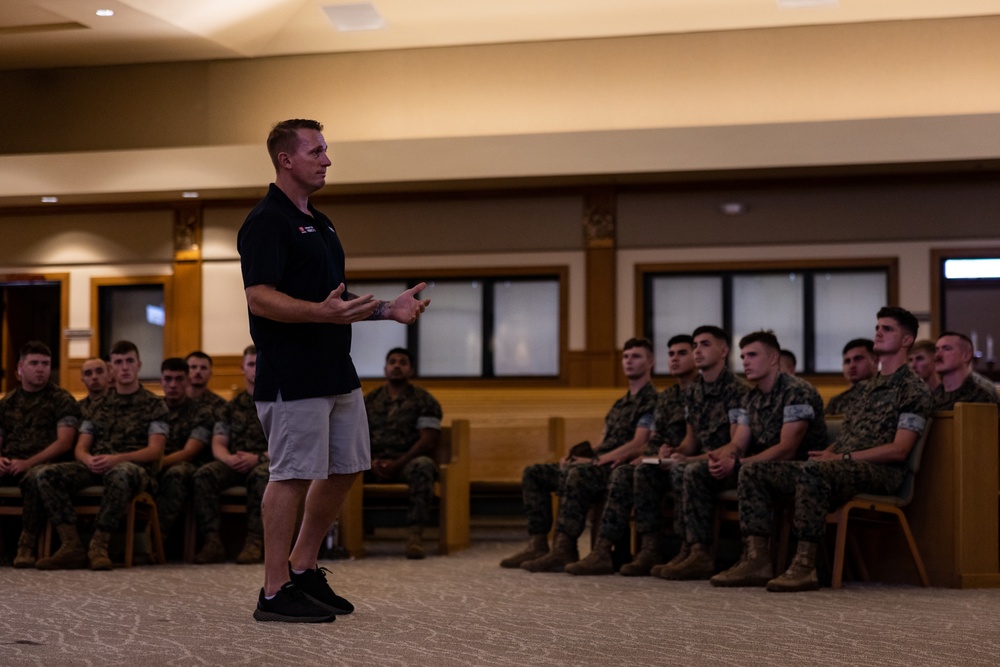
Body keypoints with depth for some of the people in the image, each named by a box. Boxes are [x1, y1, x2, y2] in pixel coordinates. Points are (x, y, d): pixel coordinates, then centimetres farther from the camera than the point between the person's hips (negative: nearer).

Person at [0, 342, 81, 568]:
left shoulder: (62, 400, 8)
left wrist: (28, 463, -16)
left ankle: (27, 545, -35)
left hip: (43, 464, -4)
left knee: (37, 476, -40)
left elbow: (64, 442, -4)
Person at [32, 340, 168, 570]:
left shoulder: (153, 404, 8)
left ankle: (99, 545, -31)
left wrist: (116, 459, -21)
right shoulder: (99, 406, 20)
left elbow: (155, 450, -4)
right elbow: (80, 448, 14)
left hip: (134, 467, -5)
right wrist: (89, 460, -13)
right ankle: (72, 546, -25)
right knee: (47, 475, -22)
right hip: (96, 468, 5)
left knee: (120, 474, -43)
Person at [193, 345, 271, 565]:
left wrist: (258, 458, -19)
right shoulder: (233, 406, 20)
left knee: (260, 475, -39)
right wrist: (229, 458, -13)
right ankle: (213, 541, -30)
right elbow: (218, 444, 12)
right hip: (235, 465, 3)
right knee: (204, 474, -27)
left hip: (268, 463, -3)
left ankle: (255, 541, -36)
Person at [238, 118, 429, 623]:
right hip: (292, 377, -10)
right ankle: (275, 592, 1)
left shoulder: (318, 223, 19)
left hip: (336, 371, 10)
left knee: (345, 470, 13)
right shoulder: (266, 222, -12)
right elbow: (261, 298, -21)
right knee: (293, 476, -6)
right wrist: (323, 312, -34)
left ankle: (303, 569, 25)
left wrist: (387, 309, 12)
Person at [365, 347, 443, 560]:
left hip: (408, 461, -3)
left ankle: (416, 535, -42)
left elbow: (429, 440, -4)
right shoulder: (370, 399, 18)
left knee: (423, 466, -38)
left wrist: (399, 464, -15)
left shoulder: (423, 400, 7)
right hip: (374, 462, 3)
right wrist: (370, 462, -11)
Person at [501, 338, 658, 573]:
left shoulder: (652, 401, -3)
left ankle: (564, 550, -43)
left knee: (578, 474, -40)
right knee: (533, 473, 2)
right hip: (599, 466, 10)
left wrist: (595, 461, -17)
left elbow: (638, 446, -15)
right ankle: (538, 544, -10)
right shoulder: (620, 404, 26)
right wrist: (577, 455, 5)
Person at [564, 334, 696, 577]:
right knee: (622, 473, -18)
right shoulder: (665, 397, 22)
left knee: (644, 472, -30)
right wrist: (650, 455, -3)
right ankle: (603, 551, -28)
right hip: (663, 462, 7)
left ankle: (651, 551, -29)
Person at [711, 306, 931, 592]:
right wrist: (828, 453, 2)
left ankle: (805, 566, -38)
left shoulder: (913, 389, -1)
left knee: (811, 470, -40)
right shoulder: (869, 387, 26)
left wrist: (841, 457, -13)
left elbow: (898, 450, -11)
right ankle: (757, 560, -13)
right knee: (753, 472, -4)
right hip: (840, 467, 9)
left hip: (879, 471, -9)